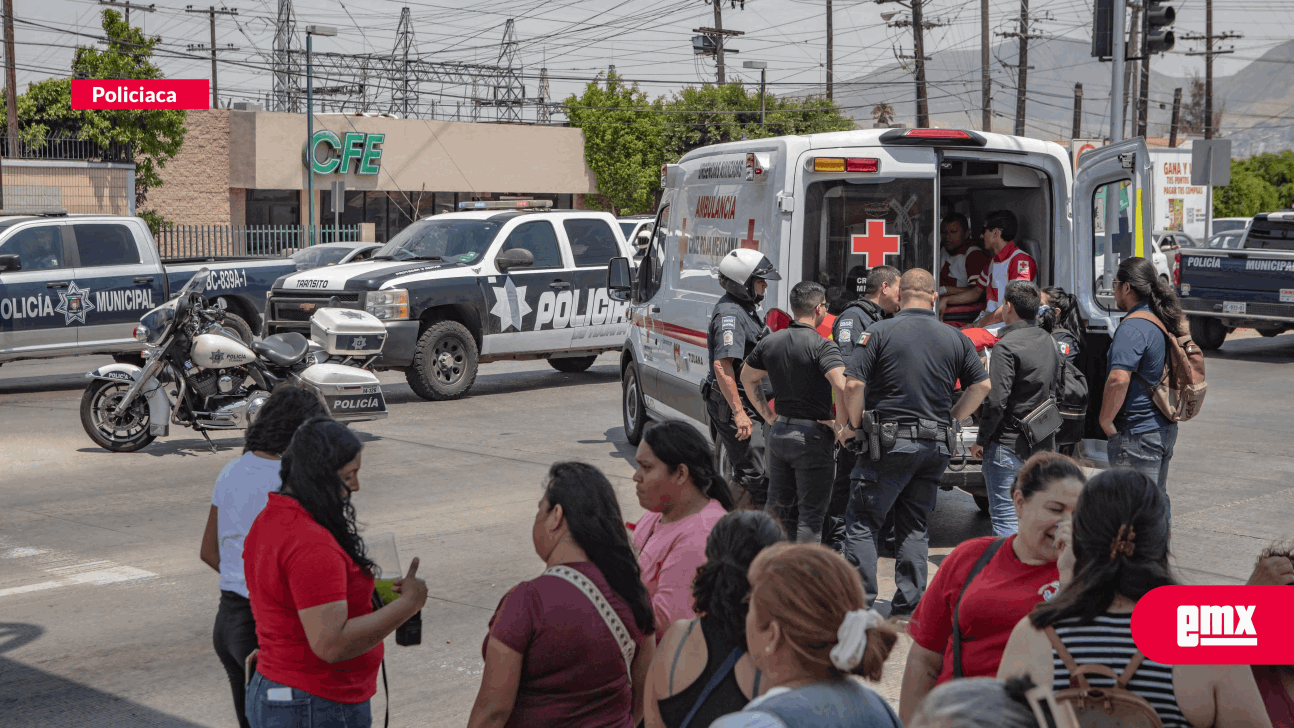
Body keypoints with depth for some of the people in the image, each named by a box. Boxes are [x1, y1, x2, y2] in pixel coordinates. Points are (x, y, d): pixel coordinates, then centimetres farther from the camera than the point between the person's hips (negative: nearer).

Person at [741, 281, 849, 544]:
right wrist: (840, 425, -16)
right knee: (811, 512, 1)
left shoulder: (770, 342, 6)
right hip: (812, 435, -6)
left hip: (778, 432, 7)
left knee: (779, 508, 17)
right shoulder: (822, 346, -15)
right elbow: (841, 386, -29)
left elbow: (747, 378, 17)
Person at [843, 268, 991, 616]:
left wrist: (855, 425, 2)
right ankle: (909, 603, 12)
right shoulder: (956, 338, 7)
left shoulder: (880, 332, -5)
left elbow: (853, 384, -12)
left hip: (890, 441, -4)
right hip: (936, 446, 4)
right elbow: (982, 385, 9)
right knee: (914, 525, 14)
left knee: (862, 521, 3)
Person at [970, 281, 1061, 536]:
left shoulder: (1007, 346, -15)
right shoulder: (1050, 343, 11)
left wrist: (981, 440, -10)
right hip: (1043, 445, 8)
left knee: (1005, 517, -4)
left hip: (1009, 445, -8)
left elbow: (996, 401, -19)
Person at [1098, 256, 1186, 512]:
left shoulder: (1132, 328, -19)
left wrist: (1105, 420, -17)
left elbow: (1118, 379, -30)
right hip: (1166, 428, 9)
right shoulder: (1166, 321, 10)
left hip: (1136, 434, -9)